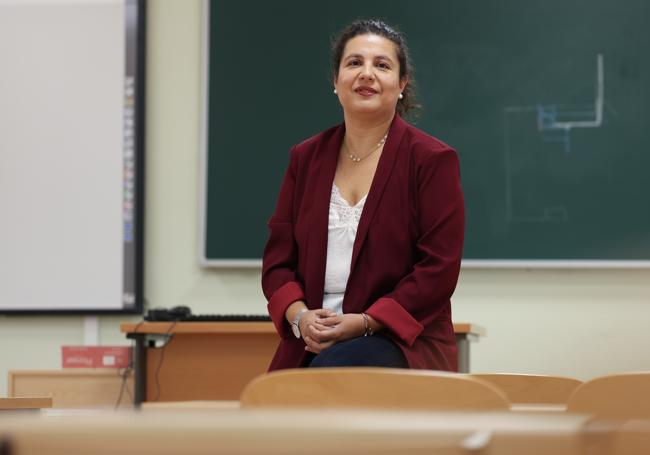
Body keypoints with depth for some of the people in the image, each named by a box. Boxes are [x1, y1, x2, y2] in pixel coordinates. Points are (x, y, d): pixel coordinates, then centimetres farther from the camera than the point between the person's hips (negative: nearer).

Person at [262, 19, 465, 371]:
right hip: (308, 348, 4)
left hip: (402, 343, -4)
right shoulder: (305, 158, 15)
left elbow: (440, 268, -6)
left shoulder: (432, 160, 0)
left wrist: (364, 322, -15)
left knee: (332, 376, -36)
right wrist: (300, 316, -8)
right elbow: (278, 257, 13)